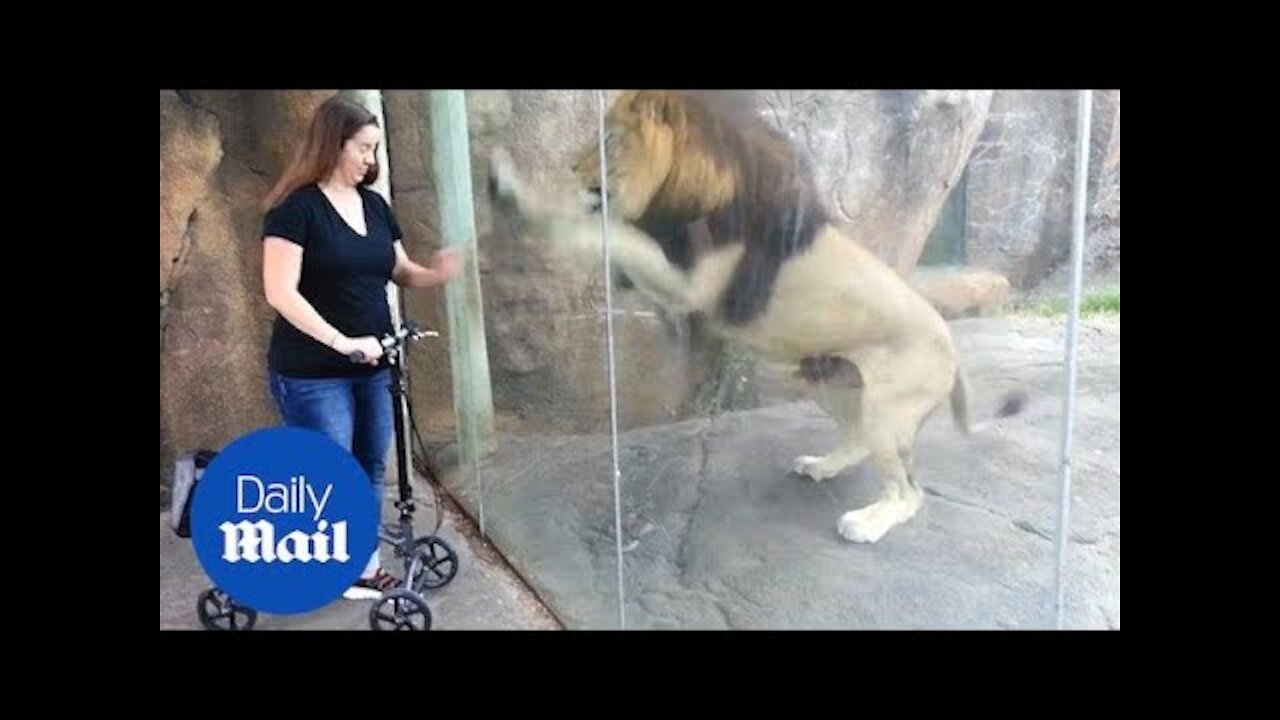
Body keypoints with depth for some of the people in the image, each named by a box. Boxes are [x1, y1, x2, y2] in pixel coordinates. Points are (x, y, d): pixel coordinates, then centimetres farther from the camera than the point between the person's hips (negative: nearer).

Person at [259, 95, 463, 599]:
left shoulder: (374, 204, 8)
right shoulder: (296, 207, -12)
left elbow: (400, 272, 16)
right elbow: (280, 292, -19)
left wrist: (437, 273, -6)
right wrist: (341, 341, -25)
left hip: (372, 369, 7)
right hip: (312, 375, -7)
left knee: (370, 471, 14)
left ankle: (365, 566, 28)